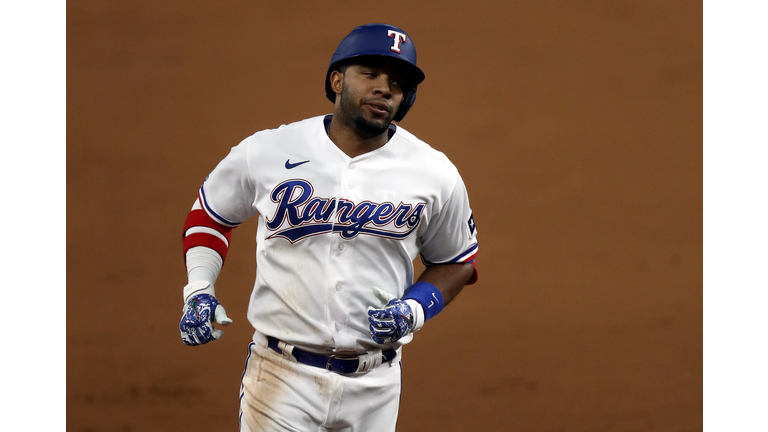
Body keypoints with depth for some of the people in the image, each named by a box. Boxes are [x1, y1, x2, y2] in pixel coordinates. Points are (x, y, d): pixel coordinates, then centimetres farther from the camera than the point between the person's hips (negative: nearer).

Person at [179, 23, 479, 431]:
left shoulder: (434, 175, 0)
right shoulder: (267, 153, -3)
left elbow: (457, 262, 13)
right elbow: (209, 212, 14)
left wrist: (416, 308, -6)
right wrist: (198, 289, -2)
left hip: (373, 387, 1)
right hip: (282, 379, -1)